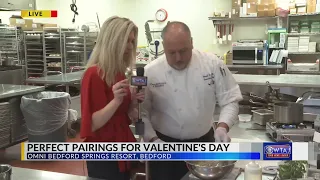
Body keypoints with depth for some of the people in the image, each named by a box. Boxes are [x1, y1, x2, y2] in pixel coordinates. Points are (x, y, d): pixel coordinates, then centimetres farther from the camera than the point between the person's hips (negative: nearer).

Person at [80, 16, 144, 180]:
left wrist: (133, 102, -5)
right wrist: (116, 100, -30)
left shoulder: (119, 73, 8)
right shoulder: (94, 74, -18)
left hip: (122, 149, 8)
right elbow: (93, 124, -19)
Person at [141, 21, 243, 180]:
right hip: (165, 146, -1)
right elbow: (141, 113, -6)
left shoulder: (212, 64, -9)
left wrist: (223, 126, -19)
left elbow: (230, 99, -4)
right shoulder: (150, 72, -11)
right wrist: (153, 140, -17)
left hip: (204, 142, 2)